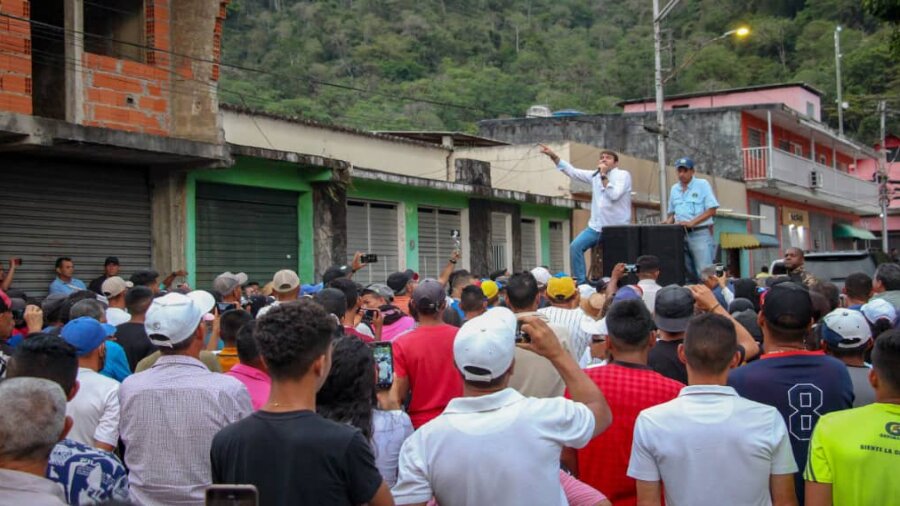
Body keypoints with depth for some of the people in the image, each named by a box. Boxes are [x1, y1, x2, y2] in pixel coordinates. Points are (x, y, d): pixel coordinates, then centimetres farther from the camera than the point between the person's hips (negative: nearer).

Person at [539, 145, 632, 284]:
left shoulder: (623, 175, -5)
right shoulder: (595, 175, 10)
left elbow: (614, 195, -20)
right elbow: (572, 171, 10)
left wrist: (604, 176, -15)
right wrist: (553, 156, 2)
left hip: (618, 229, -5)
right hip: (596, 226, 5)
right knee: (576, 246, -11)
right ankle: (581, 283, -9)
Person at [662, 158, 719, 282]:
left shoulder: (702, 184, 0)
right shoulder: (674, 189, 16)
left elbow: (712, 210, -7)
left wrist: (691, 223, -16)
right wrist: (669, 221, 2)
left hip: (700, 233, -5)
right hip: (681, 234, 5)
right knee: (689, 272, 6)